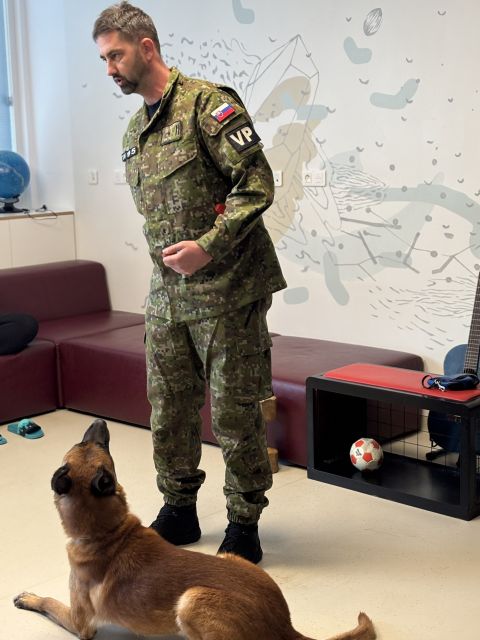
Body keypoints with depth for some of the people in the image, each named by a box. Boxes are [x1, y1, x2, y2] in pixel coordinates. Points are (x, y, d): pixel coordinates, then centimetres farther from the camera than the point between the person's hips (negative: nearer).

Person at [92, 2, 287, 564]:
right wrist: (168, 260, 12)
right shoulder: (134, 132, 16)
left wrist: (208, 246, -21)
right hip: (166, 294, 8)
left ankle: (244, 523, 18)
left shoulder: (206, 102, -9)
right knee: (168, 407, 13)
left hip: (226, 291, -7)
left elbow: (257, 183, -16)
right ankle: (178, 511, 29)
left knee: (234, 412, 2)